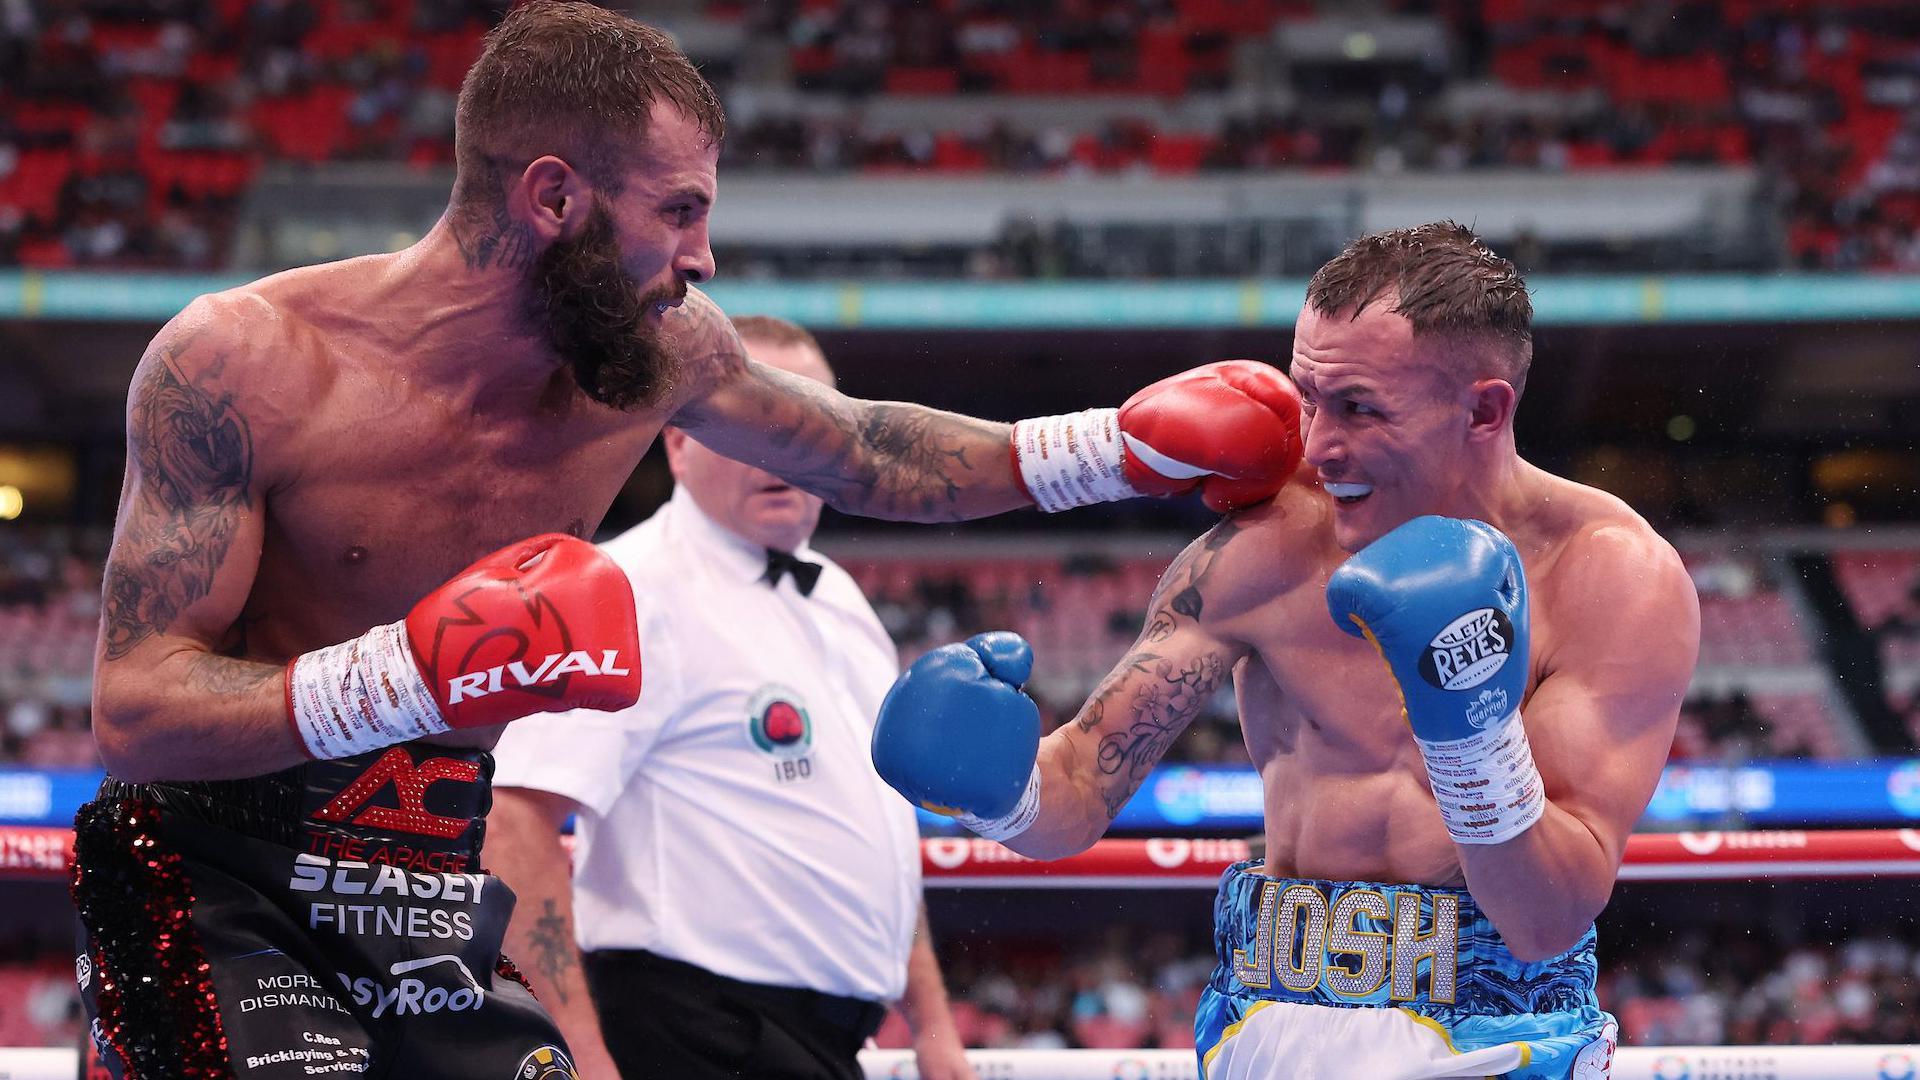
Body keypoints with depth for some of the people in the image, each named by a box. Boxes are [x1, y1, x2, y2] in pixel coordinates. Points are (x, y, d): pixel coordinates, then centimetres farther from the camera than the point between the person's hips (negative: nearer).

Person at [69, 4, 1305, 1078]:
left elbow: (857, 453, 18)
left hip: (447, 909, 5)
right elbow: (135, 712, -21)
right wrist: (418, 671, -35)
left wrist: (1121, 447, 13)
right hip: (222, 895, -5)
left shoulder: (660, 354, -3)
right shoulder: (241, 363, -18)